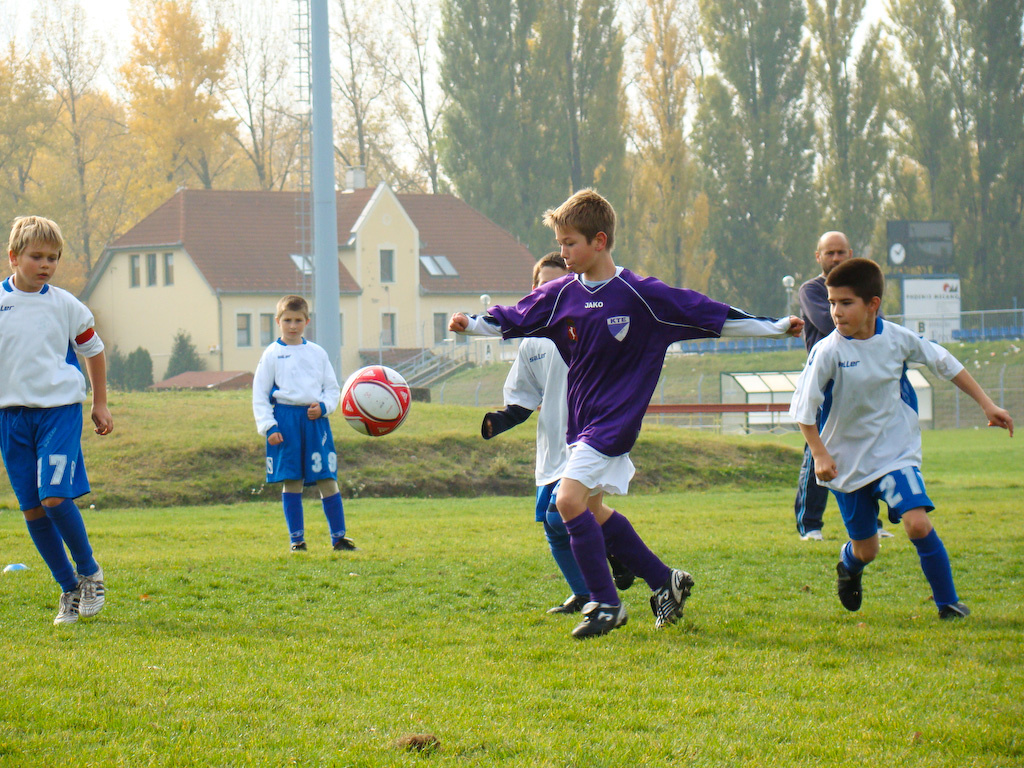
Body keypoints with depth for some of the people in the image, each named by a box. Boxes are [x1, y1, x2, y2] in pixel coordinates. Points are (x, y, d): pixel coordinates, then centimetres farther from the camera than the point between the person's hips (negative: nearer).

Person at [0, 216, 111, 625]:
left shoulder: (66, 305, 0)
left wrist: (100, 405, 17)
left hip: (59, 408, -2)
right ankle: (69, 588, 15)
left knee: (55, 497, -16)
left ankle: (89, 572, 7)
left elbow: (93, 350, 15)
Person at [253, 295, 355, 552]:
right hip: (286, 420, -2)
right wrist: (268, 427, -6)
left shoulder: (317, 353, 12)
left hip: (315, 420, 2)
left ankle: (339, 537, 7)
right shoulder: (272, 354, 4)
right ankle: (296, 539, 6)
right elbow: (259, 394, 4)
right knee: (291, 481, -1)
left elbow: (333, 388, 16)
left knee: (327, 480, 0)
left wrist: (323, 406, -5)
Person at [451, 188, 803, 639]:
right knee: (592, 510, 12)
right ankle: (665, 582, 27)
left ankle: (606, 605, -10)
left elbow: (708, 315, -8)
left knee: (570, 500, -20)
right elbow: (514, 320, 10)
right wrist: (472, 324, -8)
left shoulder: (639, 295, -12)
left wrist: (778, 327, -6)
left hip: (614, 420, -7)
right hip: (581, 418, 7)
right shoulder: (562, 294, 3)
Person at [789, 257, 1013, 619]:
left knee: (918, 524, -21)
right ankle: (848, 566, 48)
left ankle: (948, 603, -4)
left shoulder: (897, 338, -8)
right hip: (848, 462, -1)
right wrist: (820, 454, -16)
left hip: (895, 453, 1)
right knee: (866, 550, 9)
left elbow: (944, 363, 7)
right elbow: (803, 406, -10)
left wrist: (988, 405, 8)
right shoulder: (829, 351, -17)